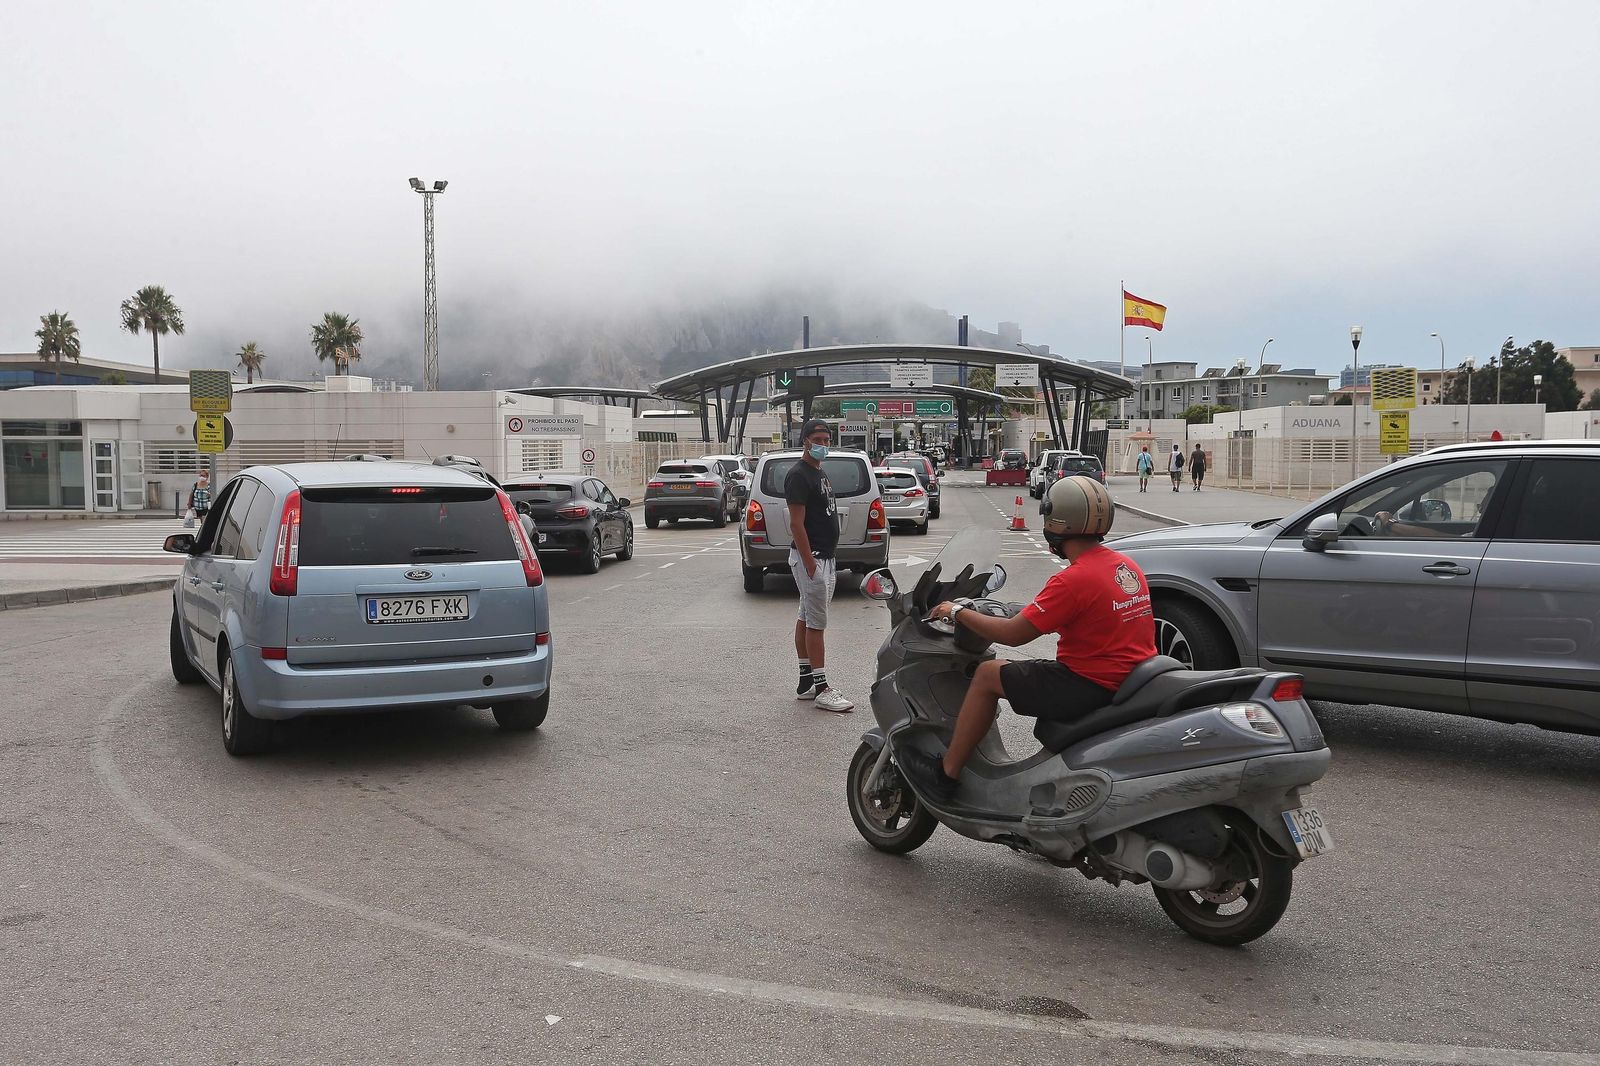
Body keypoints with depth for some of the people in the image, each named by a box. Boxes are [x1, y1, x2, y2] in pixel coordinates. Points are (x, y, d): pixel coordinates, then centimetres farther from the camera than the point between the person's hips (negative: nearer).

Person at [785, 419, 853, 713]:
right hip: (810, 557, -10)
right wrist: (810, 564, -22)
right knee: (816, 622, -8)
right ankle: (821, 688, -5)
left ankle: (806, 683, 17)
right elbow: (796, 524, -18)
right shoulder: (799, 475, -14)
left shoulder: (820, 473, 17)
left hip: (824, 557, 10)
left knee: (806, 619, 12)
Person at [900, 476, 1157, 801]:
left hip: (1094, 686, -9)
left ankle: (946, 773, 7)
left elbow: (1013, 634, -17)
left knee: (988, 675, 0)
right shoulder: (1127, 565, 7)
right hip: (1133, 681, 9)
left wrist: (957, 612, -3)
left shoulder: (1074, 579, -19)